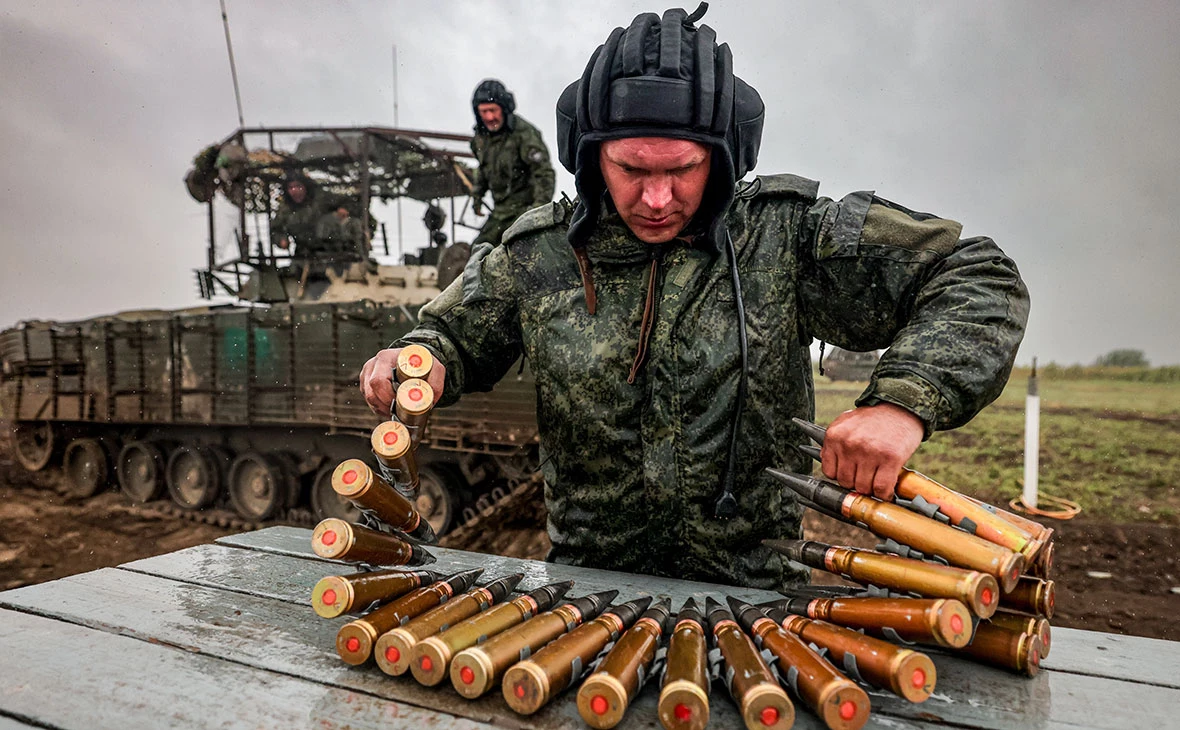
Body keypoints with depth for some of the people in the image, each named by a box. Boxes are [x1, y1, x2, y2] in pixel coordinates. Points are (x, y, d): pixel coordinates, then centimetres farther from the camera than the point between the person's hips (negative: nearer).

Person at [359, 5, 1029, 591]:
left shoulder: (784, 238, -6)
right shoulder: (537, 257, -1)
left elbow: (979, 281, -4)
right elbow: (458, 334, 17)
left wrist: (906, 402, -22)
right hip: (588, 577, 1)